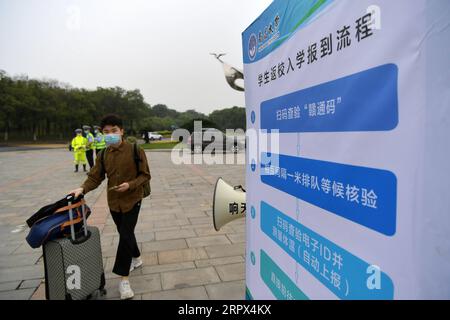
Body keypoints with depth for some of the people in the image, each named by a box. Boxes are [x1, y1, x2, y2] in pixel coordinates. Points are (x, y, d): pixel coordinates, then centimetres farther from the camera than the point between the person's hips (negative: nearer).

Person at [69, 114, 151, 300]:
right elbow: (95, 178, -1)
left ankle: (123, 279, 1)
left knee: (125, 236, -8)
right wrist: (82, 189, -19)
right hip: (114, 201, 5)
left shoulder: (135, 150, -13)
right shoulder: (103, 155, 1)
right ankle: (136, 258, 45)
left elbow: (145, 175, -10)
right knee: (126, 234, 19)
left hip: (132, 200, -5)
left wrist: (130, 185, -25)